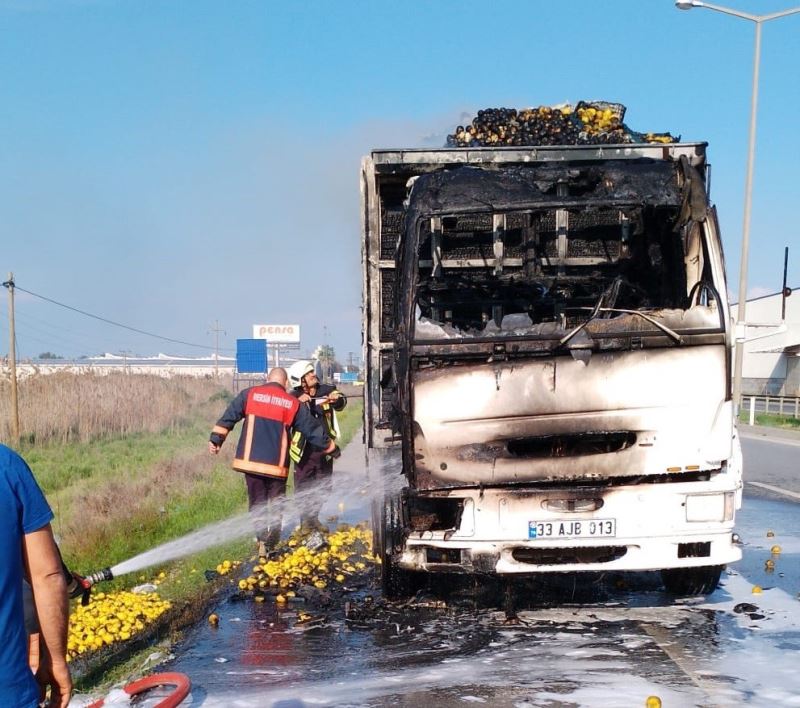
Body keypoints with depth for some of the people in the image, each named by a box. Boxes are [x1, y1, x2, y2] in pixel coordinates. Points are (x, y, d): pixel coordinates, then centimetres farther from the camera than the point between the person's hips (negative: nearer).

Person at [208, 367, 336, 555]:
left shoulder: (249, 394, 4)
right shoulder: (293, 404, 4)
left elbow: (228, 417, -1)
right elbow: (313, 429, 11)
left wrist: (216, 439, 1)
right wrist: (331, 447, 23)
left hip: (251, 462, 1)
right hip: (277, 466, 0)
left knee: (257, 504, 12)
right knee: (275, 507, 13)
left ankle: (263, 540, -2)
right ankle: (271, 546, 12)